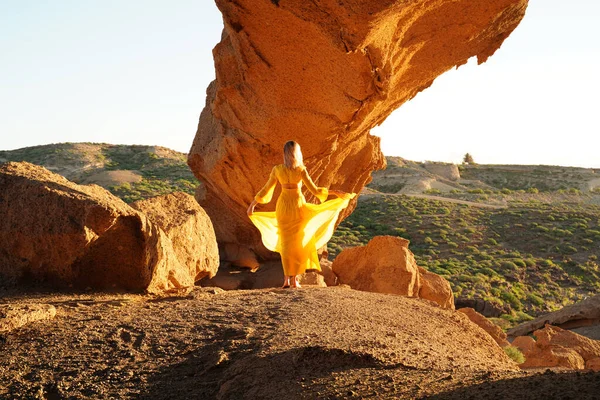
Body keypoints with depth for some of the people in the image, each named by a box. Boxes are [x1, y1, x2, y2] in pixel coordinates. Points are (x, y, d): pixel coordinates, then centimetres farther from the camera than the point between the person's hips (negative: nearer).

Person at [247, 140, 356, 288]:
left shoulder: (277, 169, -4)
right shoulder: (301, 170, -11)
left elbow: (266, 190, 1)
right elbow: (314, 190, -11)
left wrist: (253, 203, 14)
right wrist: (334, 192, 0)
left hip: (283, 206, 2)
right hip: (298, 206, -2)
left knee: (285, 242, 9)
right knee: (298, 242, 8)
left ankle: (287, 278, 3)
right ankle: (295, 279, 5)